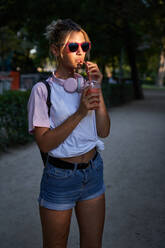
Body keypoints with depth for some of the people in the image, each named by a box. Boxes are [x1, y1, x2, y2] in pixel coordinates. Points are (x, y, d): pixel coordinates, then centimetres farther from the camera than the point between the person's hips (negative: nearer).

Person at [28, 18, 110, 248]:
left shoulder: (86, 84, 4)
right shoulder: (43, 90, -11)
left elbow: (104, 132, -1)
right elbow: (44, 143, -17)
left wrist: (98, 90, -10)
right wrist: (80, 112, -23)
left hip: (93, 171, 5)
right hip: (61, 176, -4)